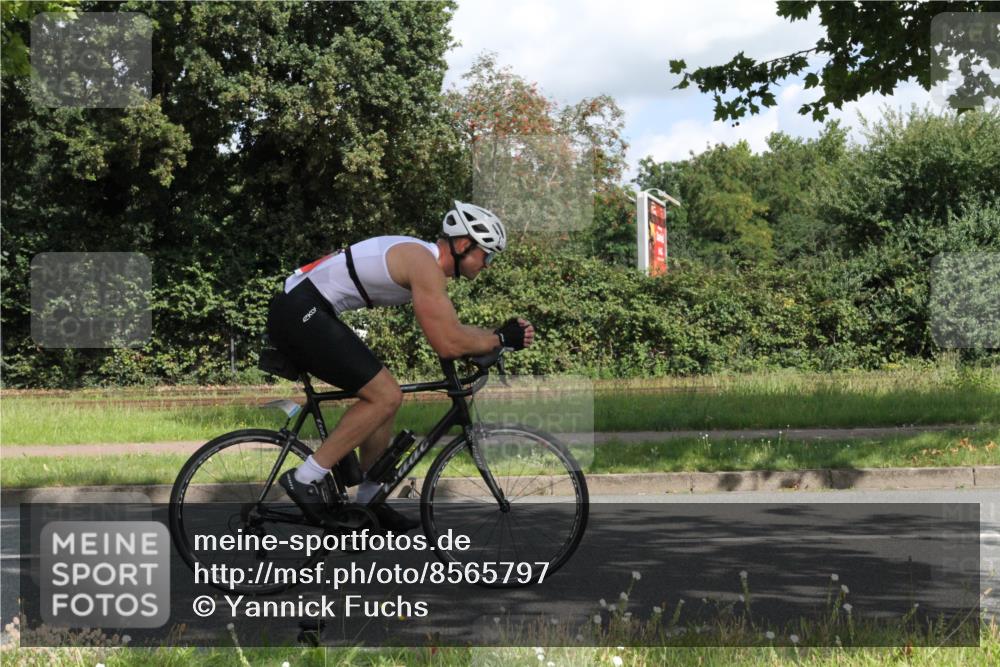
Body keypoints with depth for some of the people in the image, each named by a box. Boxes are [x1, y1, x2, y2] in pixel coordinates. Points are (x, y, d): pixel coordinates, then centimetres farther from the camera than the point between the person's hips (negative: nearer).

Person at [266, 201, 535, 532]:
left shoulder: (421, 257, 17)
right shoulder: (425, 265, -15)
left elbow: (450, 329, 23)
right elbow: (447, 344, -19)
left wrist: (497, 334, 11)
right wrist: (501, 339, -6)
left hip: (300, 314, 11)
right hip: (300, 314, -11)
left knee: (383, 394, 14)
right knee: (386, 396, -12)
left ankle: (368, 500, 20)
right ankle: (305, 479, -8)